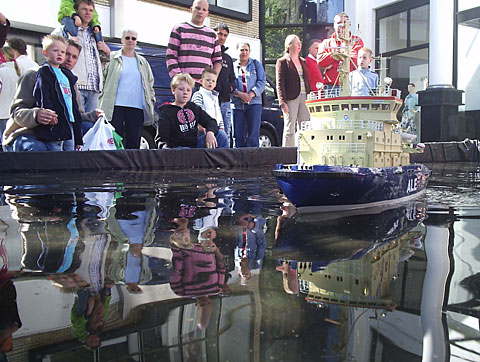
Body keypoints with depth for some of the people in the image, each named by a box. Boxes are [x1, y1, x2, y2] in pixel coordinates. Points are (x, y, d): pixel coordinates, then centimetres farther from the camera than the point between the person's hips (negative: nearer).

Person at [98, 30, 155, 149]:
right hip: (115, 107, -3)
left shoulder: (143, 62, 20)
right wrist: (102, 100, -2)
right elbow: (104, 79, 7)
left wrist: (151, 101, 11)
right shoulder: (112, 58, 9)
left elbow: (150, 84, 22)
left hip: (137, 107, 3)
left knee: (134, 143, 1)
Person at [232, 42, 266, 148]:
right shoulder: (232, 66, 12)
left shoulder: (256, 64, 14)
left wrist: (251, 94, -11)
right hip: (237, 104, 1)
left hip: (254, 103, 0)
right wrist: (240, 94, -15)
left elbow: (262, 82, 4)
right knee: (238, 136, 0)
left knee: (253, 134, -9)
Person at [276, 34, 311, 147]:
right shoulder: (282, 62, 1)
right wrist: (282, 102, -14)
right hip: (291, 99, -6)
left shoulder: (303, 61, 20)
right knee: (290, 128, -4)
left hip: (304, 97, 6)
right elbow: (280, 84, -6)